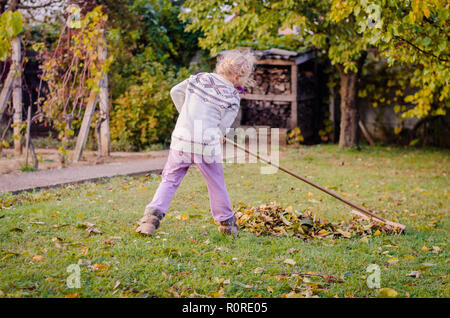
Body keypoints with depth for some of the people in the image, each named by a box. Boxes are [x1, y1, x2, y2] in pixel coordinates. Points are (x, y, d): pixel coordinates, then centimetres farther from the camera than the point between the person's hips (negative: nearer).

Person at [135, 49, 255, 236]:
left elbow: (175, 91, 15)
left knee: (170, 179, 11)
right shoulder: (233, 99, -2)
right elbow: (222, 128, -4)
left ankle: (152, 215, -5)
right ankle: (227, 223, 27)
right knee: (216, 184, 16)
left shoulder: (200, 78, 8)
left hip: (182, 138, 2)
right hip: (207, 144, -2)